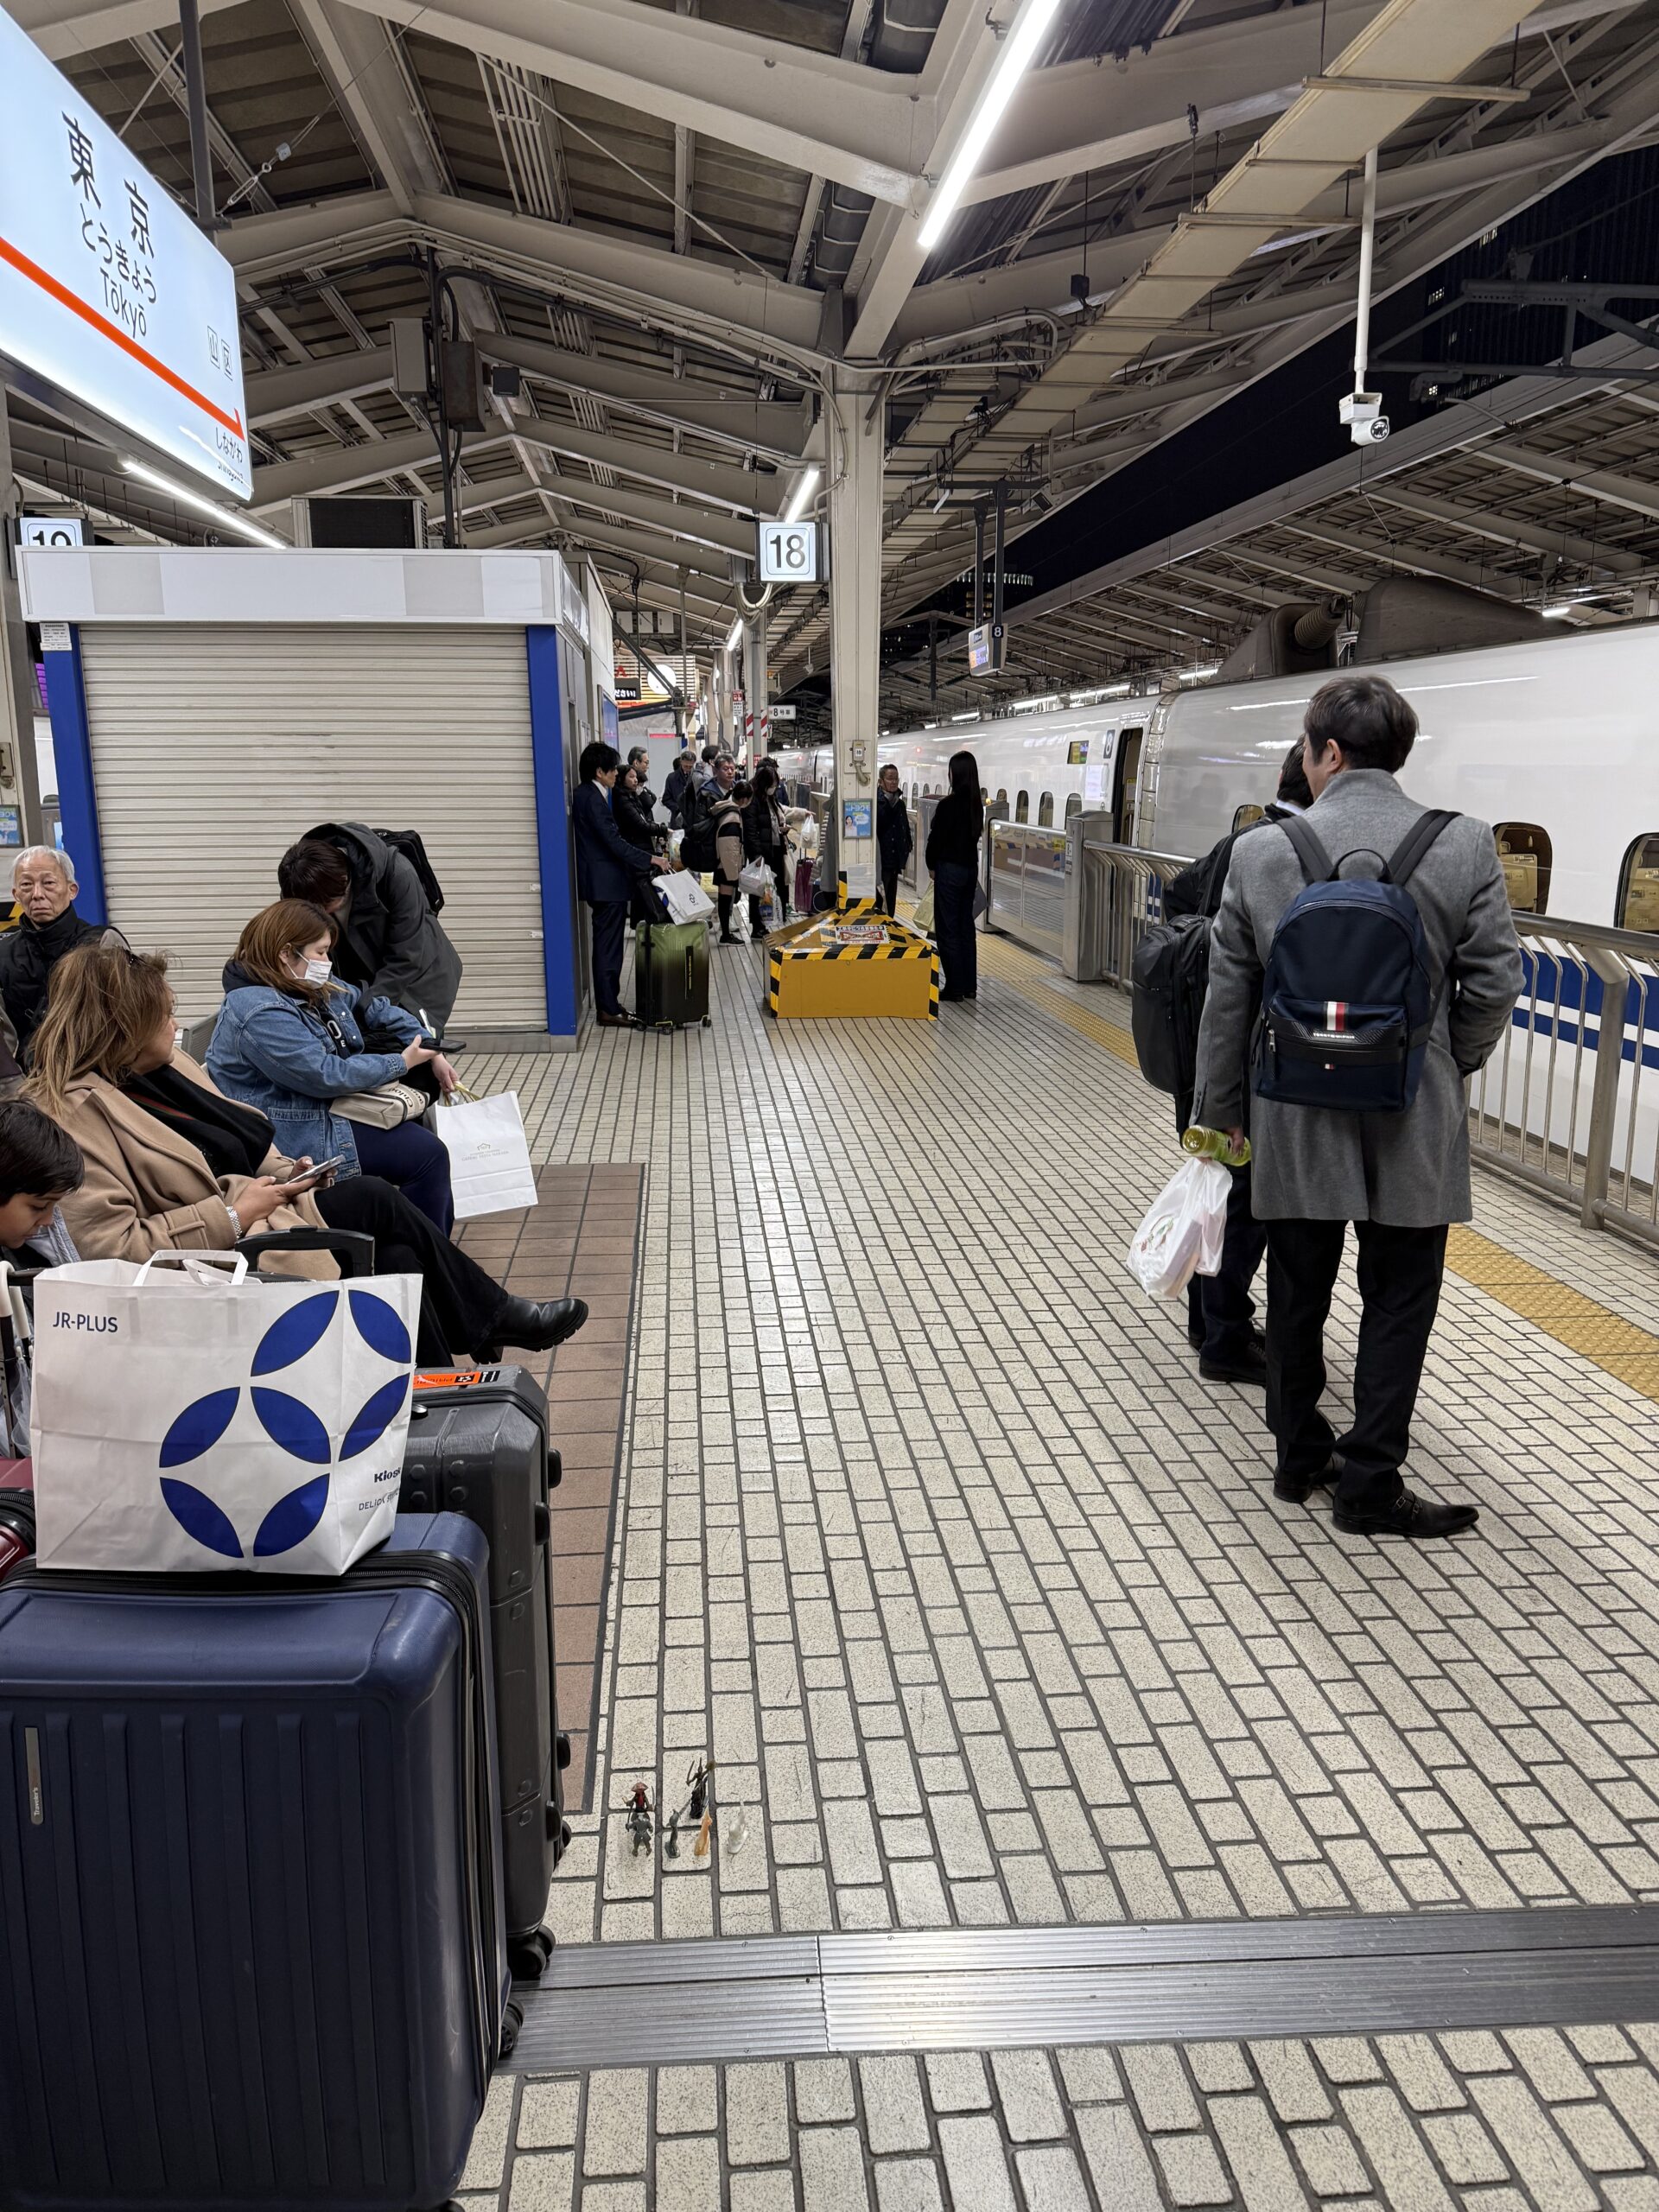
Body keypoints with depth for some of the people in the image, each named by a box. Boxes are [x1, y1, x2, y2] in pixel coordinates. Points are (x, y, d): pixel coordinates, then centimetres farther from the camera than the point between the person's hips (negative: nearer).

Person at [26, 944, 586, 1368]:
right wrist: (236, 1213, -21)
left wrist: (280, 1174, 2)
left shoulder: (164, 1068, 11)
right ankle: (497, 1317, 8)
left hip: (250, 1216, 9)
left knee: (396, 1257, -9)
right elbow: (109, 1245, -25)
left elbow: (240, 1140, 22)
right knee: (373, 1201, -12)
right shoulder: (77, 1111, -18)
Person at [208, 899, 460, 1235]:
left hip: (335, 1108, 10)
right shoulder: (260, 1014, -24)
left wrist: (431, 1053, 8)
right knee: (427, 1153, -16)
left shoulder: (317, 987, 7)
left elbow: (376, 1010, 18)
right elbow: (327, 1075, -26)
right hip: (299, 1135, -10)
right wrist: (401, 1063, -15)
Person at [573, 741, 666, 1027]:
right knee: (608, 948, -4)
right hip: (606, 884, -10)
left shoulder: (588, 794, 12)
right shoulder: (593, 799, -19)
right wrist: (650, 860, -16)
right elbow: (614, 842, -22)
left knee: (606, 946, 15)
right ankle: (608, 1010, 1)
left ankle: (607, 1004, 22)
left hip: (602, 882, 10)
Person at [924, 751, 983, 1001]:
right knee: (965, 925, 14)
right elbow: (976, 834, 11)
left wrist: (931, 865, 5)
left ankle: (955, 987, 3)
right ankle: (970, 985, 18)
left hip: (950, 868, -7)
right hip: (971, 868, 7)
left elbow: (936, 838, -12)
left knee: (947, 928, 1)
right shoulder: (976, 804, 4)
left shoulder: (948, 804, -17)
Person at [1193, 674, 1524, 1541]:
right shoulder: (1466, 846, -7)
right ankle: (1370, 1485, 16)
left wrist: (1219, 1111, 9)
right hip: (1416, 1126, -1)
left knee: (1298, 1297, 16)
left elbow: (1226, 998, -2)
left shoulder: (1259, 853, -6)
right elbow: (1494, 984, -3)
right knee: (1397, 1304, 11)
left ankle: (1301, 1456, 31)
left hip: (1297, 1120, 1)